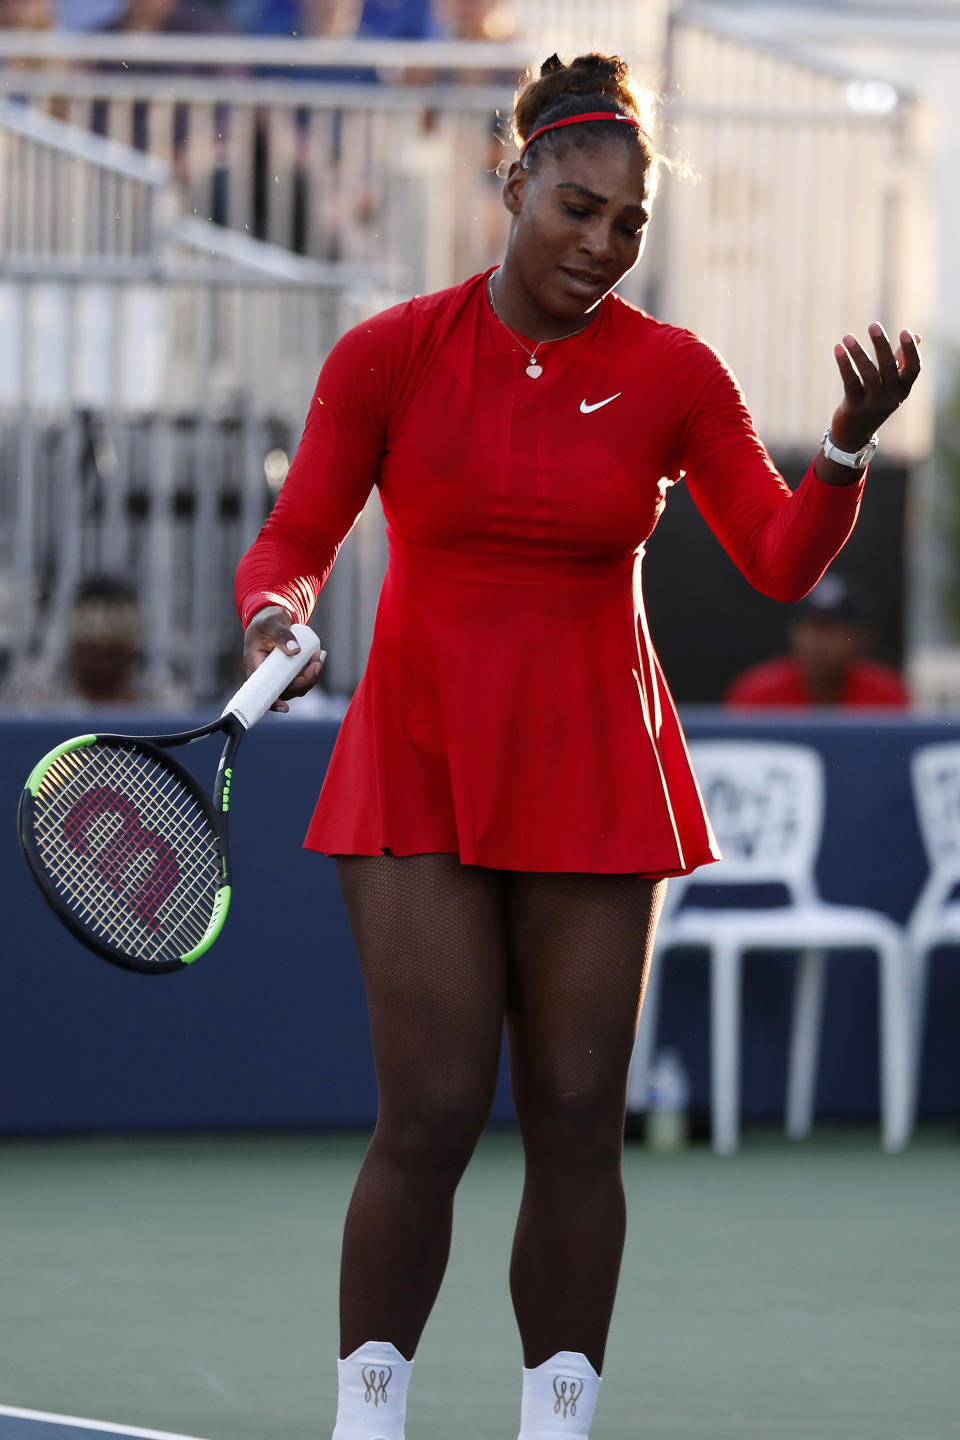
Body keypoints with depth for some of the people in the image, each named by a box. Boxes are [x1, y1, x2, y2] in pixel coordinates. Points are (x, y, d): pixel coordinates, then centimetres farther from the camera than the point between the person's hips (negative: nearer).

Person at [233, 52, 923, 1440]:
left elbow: (783, 558, -7)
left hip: (594, 779, 2)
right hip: (421, 767, -2)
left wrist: (848, 444, -25)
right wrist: (275, 617, -20)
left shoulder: (673, 375, -1)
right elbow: (293, 542, 2)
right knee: (431, 1114, -10)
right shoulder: (388, 358, -4)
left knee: (576, 1120, 0)